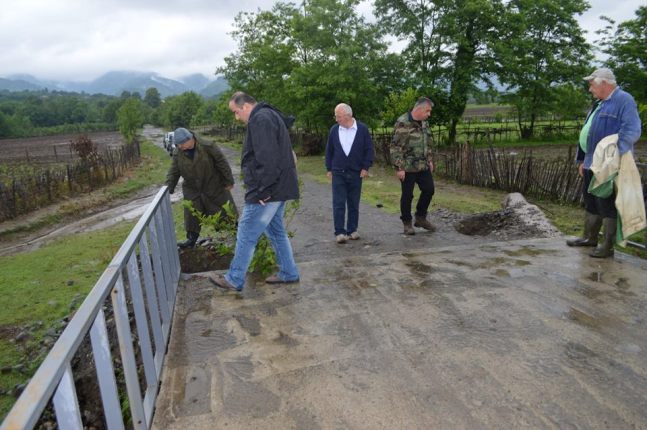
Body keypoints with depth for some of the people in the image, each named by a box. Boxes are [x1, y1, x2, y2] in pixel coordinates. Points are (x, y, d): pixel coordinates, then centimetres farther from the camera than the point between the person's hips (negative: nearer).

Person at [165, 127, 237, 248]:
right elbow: (173, 173, -2)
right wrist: (167, 190, -12)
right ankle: (191, 239, 18)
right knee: (192, 215, 5)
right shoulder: (177, 154, -5)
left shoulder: (207, 147, -18)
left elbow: (222, 163, -14)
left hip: (214, 187, -3)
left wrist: (229, 181, -13)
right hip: (192, 190, 4)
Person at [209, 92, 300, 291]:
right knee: (276, 231, 17)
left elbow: (267, 158, -26)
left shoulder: (260, 119, -15)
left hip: (267, 191, -10)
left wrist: (262, 190, -21)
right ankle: (288, 273, 25)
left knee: (246, 233, 0)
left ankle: (234, 279, 12)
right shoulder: (270, 116, 18)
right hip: (278, 188, 10)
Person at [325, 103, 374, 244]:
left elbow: (369, 149, 0)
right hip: (338, 173, 1)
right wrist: (329, 168, 7)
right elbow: (329, 150, 9)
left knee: (354, 204, 9)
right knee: (338, 204, -3)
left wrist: (365, 167, -5)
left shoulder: (362, 129, -3)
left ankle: (352, 230, 20)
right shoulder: (334, 130, 2)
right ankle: (339, 232, 2)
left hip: (356, 173, 0)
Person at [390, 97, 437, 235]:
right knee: (407, 195, 3)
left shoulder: (424, 123, 9)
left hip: (423, 166, 8)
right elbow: (395, 147, -18)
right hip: (408, 167, -7)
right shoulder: (403, 123, -16)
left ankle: (420, 218, 27)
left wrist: (429, 160, 17)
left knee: (429, 190, 9)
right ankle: (407, 223, 19)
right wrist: (399, 167, -20)